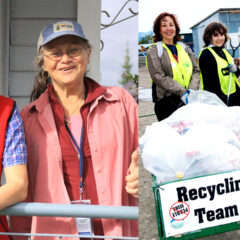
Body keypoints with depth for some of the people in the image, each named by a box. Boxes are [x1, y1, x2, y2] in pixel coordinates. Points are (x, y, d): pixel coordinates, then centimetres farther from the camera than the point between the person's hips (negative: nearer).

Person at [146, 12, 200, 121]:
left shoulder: (185, 48, 17)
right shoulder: (153, 51, 2)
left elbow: (196, 70, 12)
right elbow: (159, 77, -9)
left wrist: (192, 89, -8)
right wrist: (182, 91, -17)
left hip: (189, 99, 4)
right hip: (166, 100, -4)